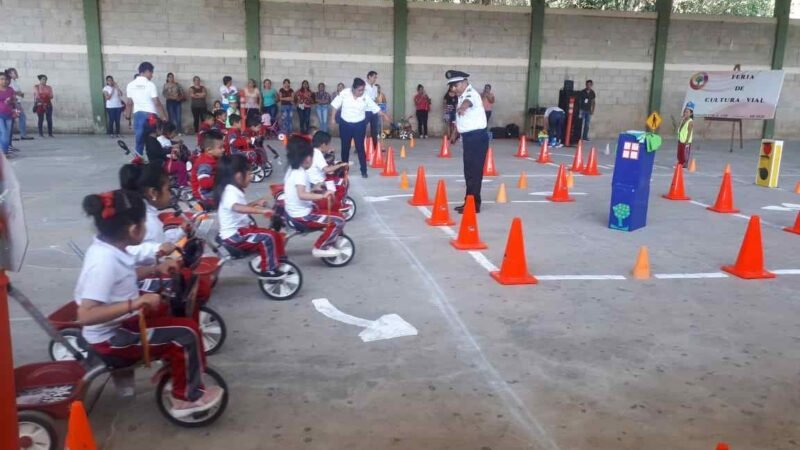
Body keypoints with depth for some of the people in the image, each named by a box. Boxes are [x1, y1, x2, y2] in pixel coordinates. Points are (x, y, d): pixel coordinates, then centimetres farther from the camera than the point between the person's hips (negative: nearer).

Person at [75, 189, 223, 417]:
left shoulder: (107, 248, -2)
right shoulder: (104, 262, -30)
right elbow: (86, 315, -36)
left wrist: (155, 269, 6)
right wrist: (137, 302, -38)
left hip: (119, 322, 10)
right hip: (110, 337, -9)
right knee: (187, 333, -12)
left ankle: (182, 381, 25)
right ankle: (189, 397, 5)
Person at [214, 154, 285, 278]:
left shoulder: (233, 190, 14)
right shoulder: (230, 191, -19)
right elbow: (237, 207, -42)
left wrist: (255, 203, 21)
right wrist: (261, 210, -48)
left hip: (240, 230, 11)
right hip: (234, 235, -11)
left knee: (274, 236, 10)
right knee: (267, 237, -22)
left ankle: (274, 265, 17)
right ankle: (268, 270, -14)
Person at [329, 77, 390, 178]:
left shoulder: (365, 97, -9)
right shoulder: (344, 93, -10)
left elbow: (375, 108, -4)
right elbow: (336, 105, -1)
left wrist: (385, 115, -11)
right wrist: (333, 118, -1)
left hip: (359, 125, -1)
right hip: (345, 124, 1)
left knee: (360, 147, -2)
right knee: (345, 147, 9)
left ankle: (363, 170, 4)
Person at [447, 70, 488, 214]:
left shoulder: (471, 94, -15)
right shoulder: (462, 96, 14)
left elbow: (468, 102, -42)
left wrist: (462, 107, -63)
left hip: (477, 137, -10)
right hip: (469, 137, 10)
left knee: (475, 171, -6)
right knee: (469, 171, 15)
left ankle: (474, 204, -1)